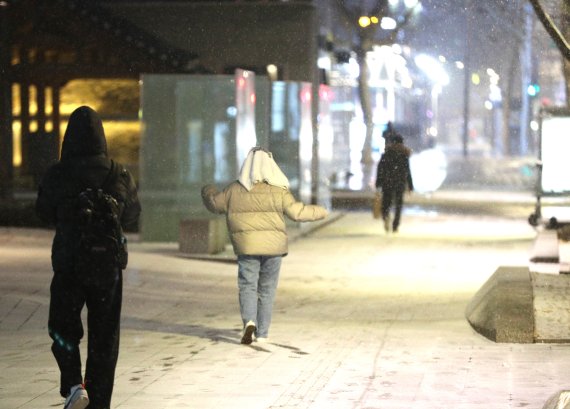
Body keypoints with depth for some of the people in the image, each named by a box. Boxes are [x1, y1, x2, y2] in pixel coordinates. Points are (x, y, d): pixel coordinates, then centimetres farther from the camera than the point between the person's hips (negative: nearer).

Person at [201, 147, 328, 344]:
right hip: (273, 246, 0)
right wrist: (318, 212, 10)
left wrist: (208, 192, 32)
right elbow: (296, 212, -6)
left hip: (247, 246, 0)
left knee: (247, 286, 5)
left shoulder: (234, 190, 0)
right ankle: (262, 333, 11)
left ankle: (249, 321, -20)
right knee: (267, 289, 10)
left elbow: (215, 204, 11)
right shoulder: (277, 190, -5)